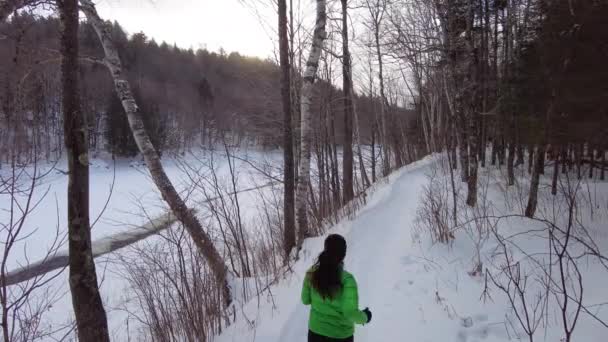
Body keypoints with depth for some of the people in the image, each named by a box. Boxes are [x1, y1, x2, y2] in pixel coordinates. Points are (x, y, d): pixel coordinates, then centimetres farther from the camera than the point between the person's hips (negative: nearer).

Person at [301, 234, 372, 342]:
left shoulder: (312, 272, -12)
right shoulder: (346, 279, -25)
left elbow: (305, 300, 1)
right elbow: (350, 312, -25)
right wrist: (364, 317, -6)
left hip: (315, 331, 3)